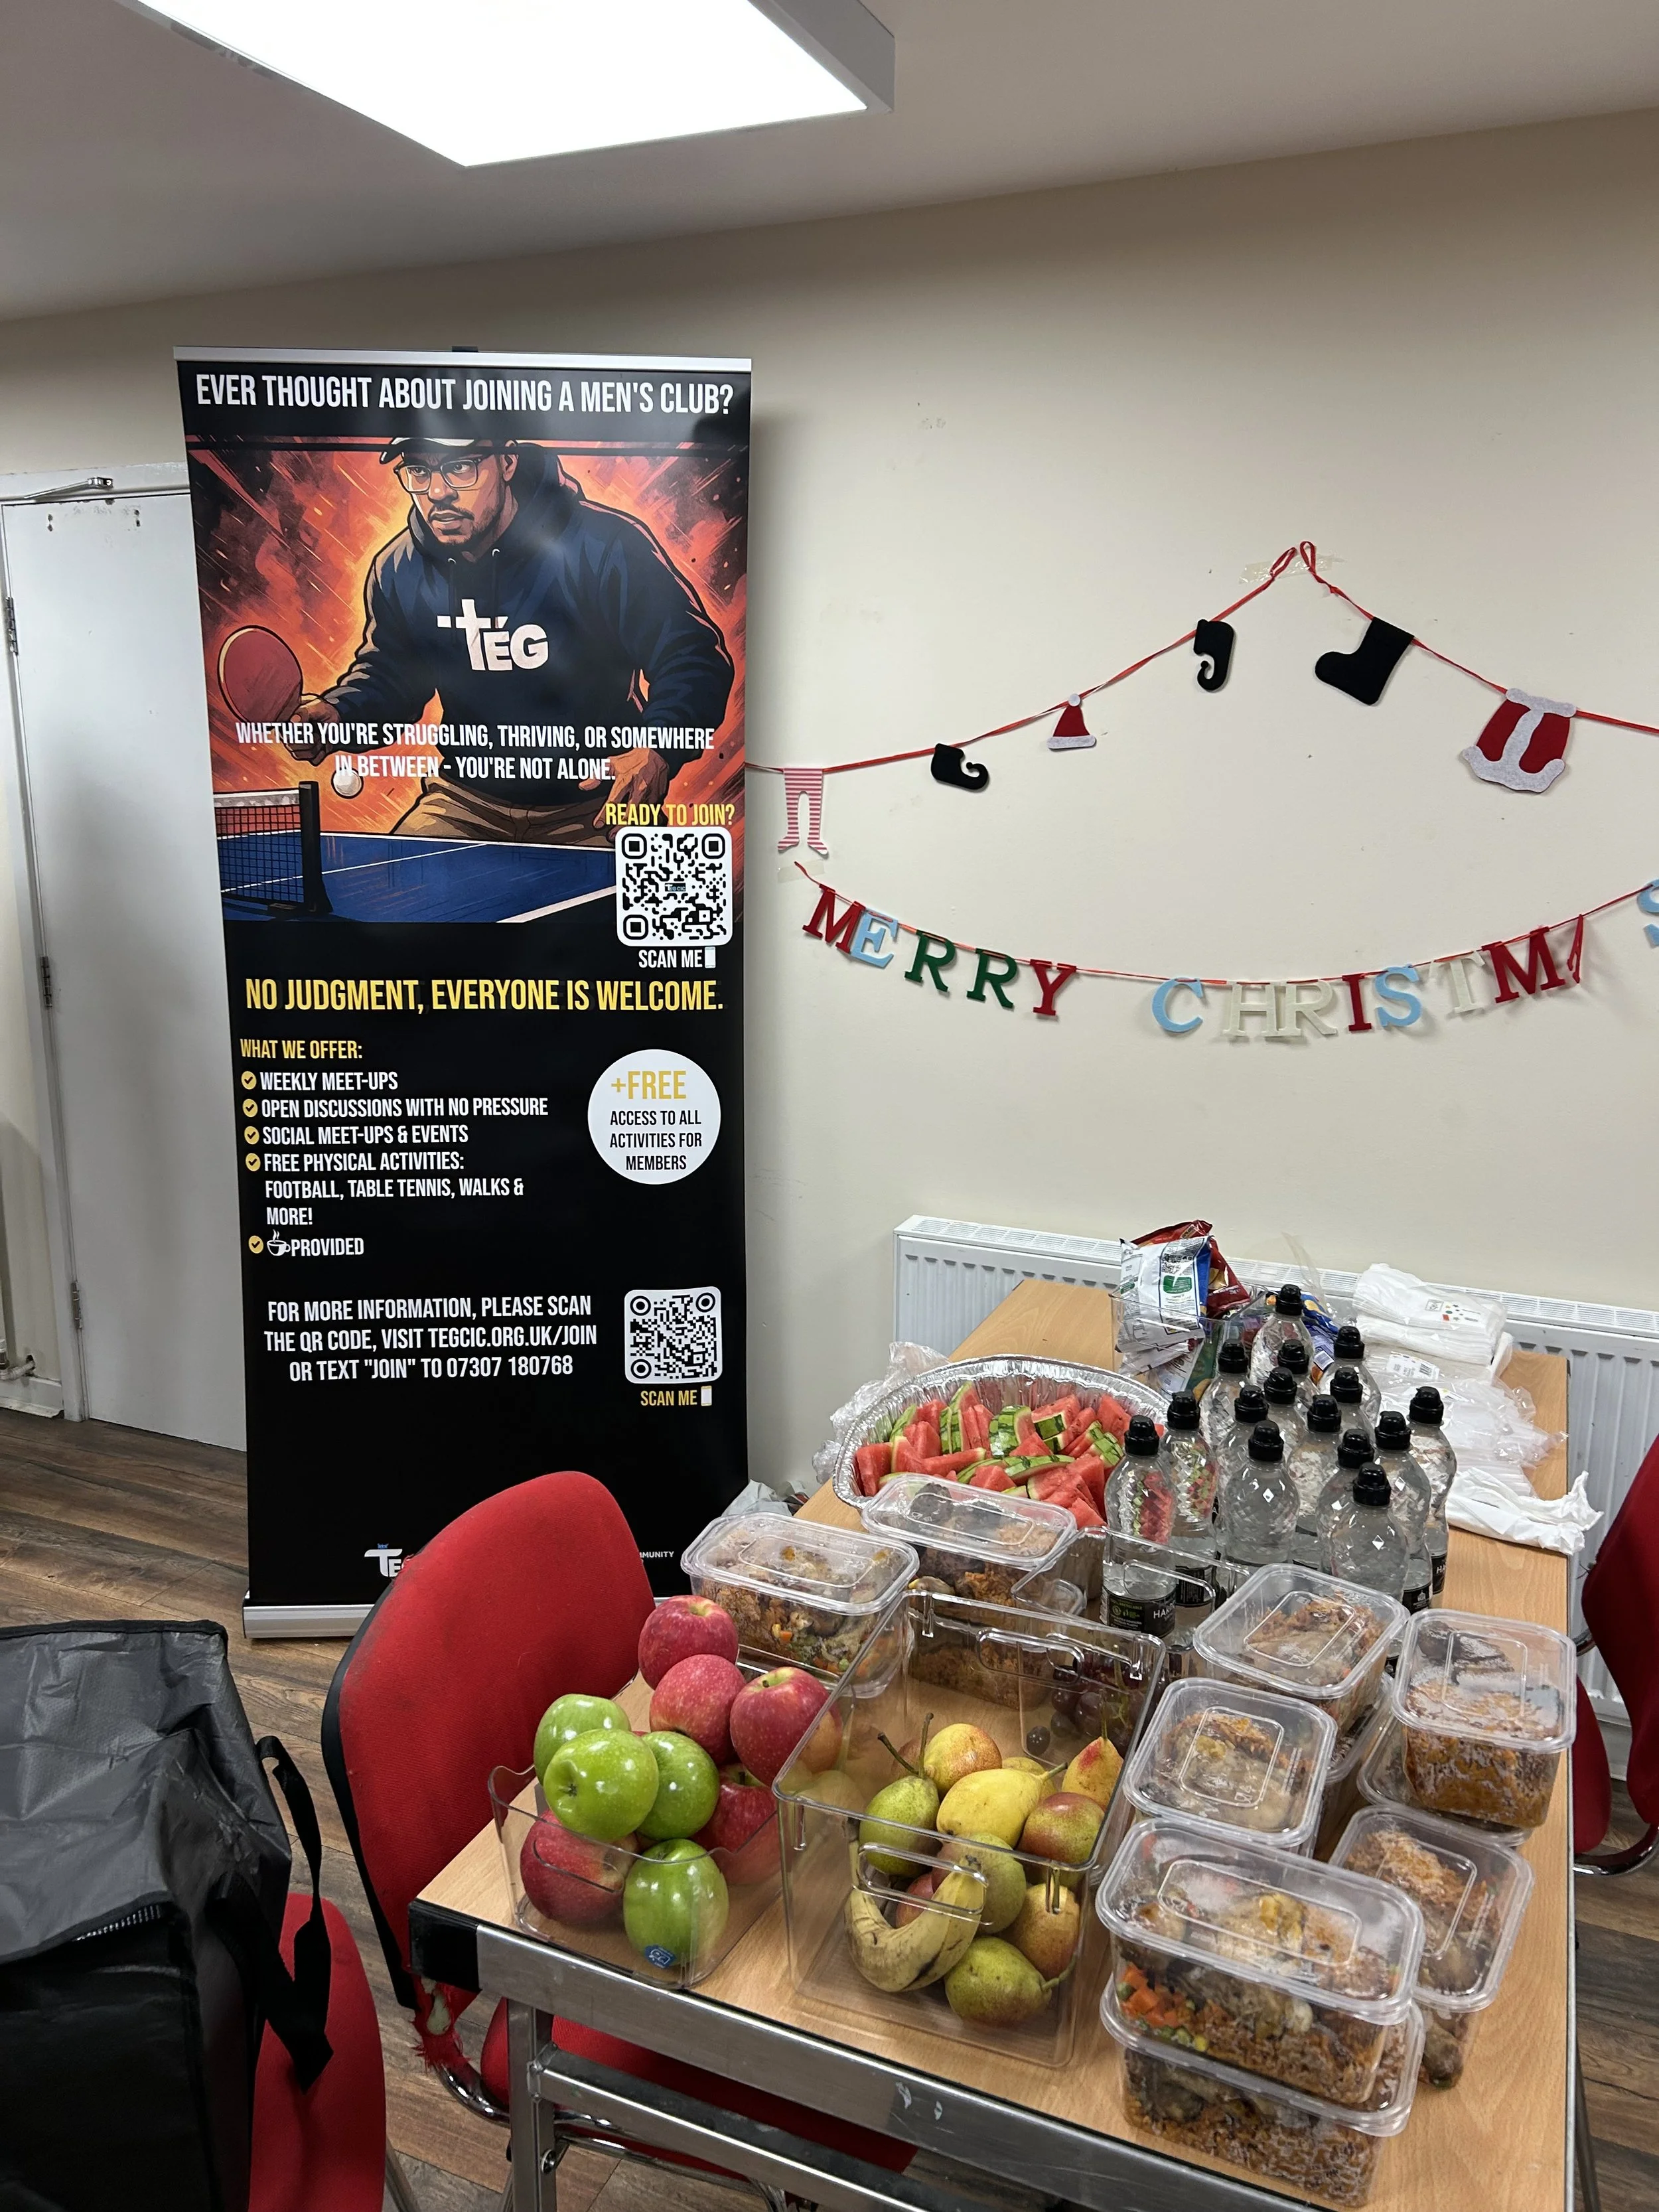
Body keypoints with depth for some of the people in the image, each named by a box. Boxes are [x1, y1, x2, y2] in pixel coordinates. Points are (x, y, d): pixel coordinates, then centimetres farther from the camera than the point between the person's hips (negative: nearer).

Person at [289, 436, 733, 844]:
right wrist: (337, 712, -5)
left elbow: (696, 660, -14)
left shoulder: (605, 546, -16)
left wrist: (656, 750, -32)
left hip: (594, 810, -4)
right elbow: (388, 675, 17)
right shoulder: (397, 571, 0)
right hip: (463, 807, 4)